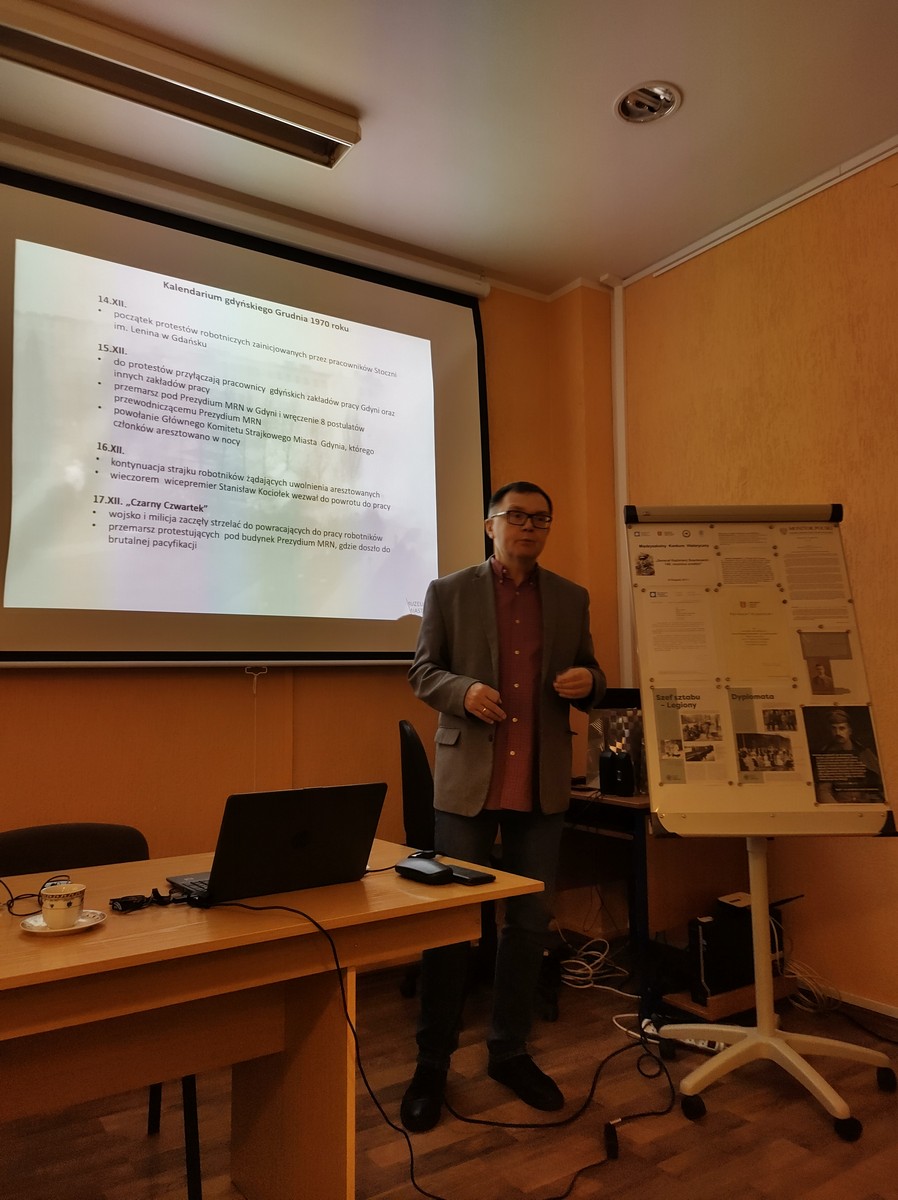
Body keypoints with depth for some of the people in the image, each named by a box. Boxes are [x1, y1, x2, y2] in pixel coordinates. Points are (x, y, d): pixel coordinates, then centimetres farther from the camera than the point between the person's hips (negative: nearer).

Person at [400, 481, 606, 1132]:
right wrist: (463, 690, -18)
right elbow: (423, 671, 2)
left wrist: (588, 681, -10)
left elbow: (588, 679, 13)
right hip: (467, 778, -3)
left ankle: (511, 1051, 30)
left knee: (530, 921, 12)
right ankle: (433, 1063, 21)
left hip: (542, 784, 3)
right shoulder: (449, 591, 1)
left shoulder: (571, 598, 9)